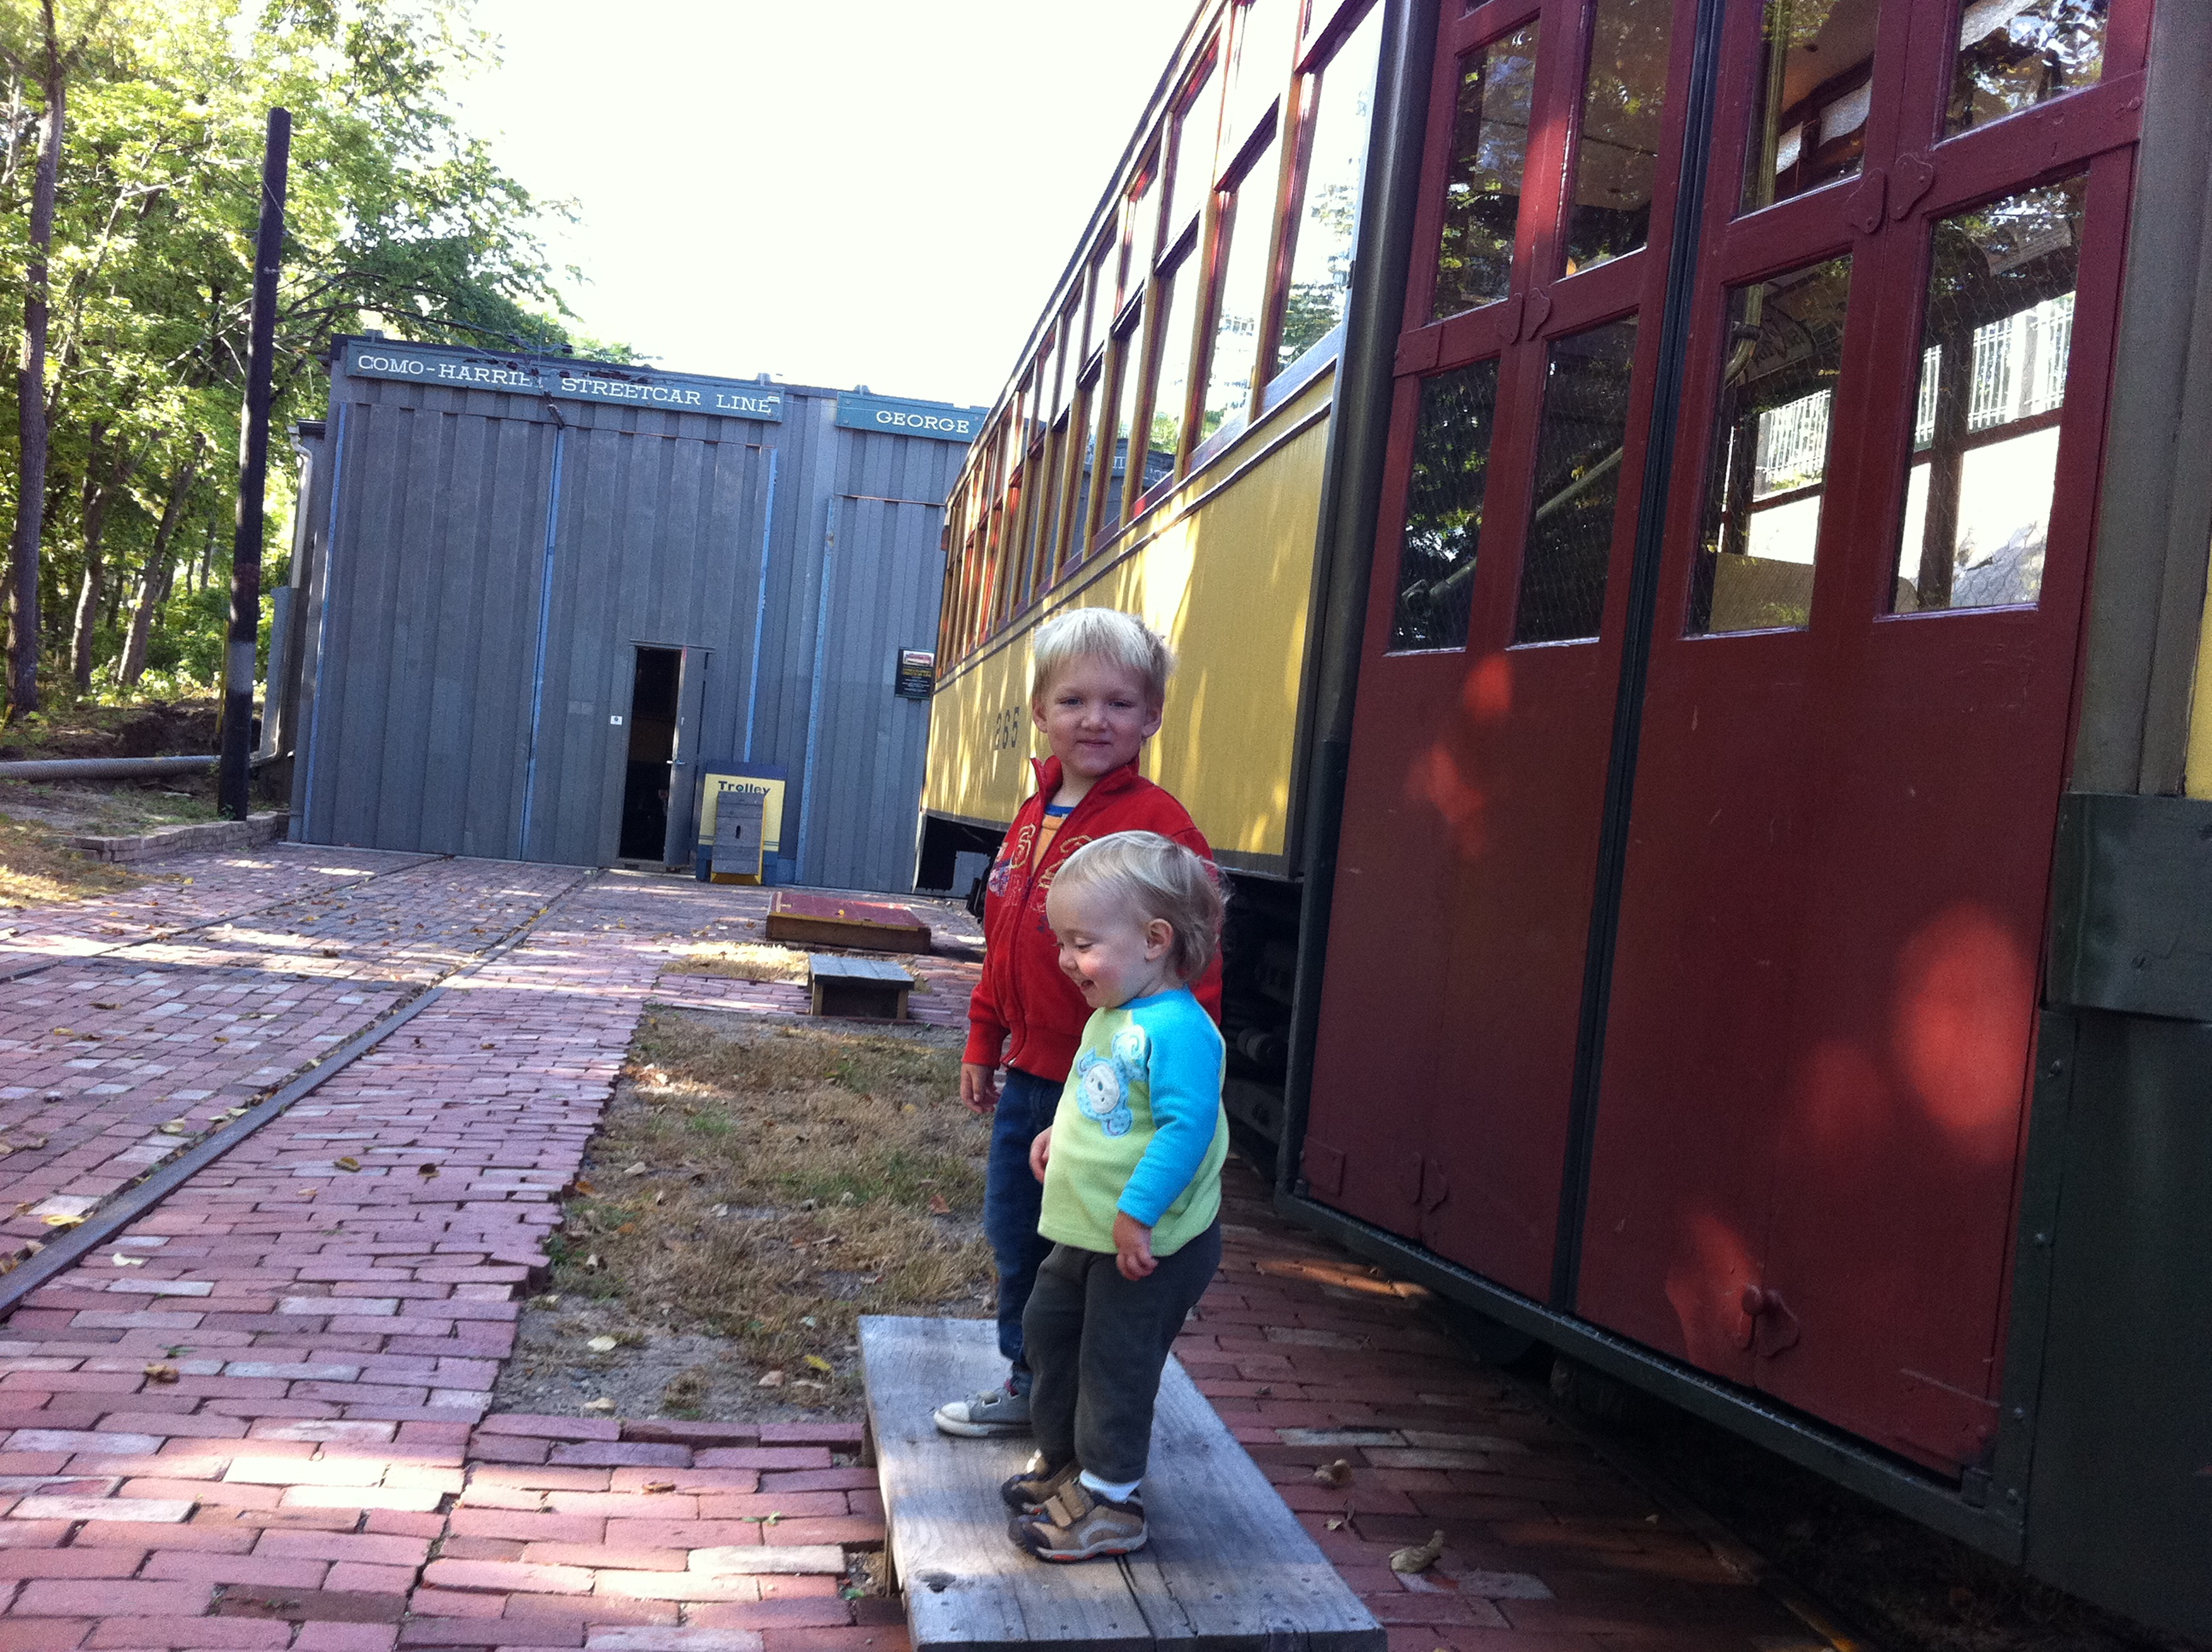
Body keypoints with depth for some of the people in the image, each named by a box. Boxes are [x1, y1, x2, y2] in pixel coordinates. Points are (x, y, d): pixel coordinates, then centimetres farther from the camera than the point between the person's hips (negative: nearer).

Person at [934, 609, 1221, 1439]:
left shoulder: (1159, 827, -17)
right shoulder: (1033, 818, 9)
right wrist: (984, 1044, 19)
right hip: (1027, 1078, 8)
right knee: (1013, 1237, 20)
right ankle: (1029, 1383, 40)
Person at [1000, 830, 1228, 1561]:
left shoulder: (1177, 1029, -26)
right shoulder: (1111, 1016, 6)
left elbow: (1187, 1125, -31)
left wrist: (1138, 1214, -29)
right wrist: (1060, 1133, 11)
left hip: (1150, 1246, -10)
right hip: (1087, 1232, 10)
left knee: (1115, 1363, 3)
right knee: (1048, 1328, 21)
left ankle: (1107, 1500, 22)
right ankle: (1062, 1459, 41)